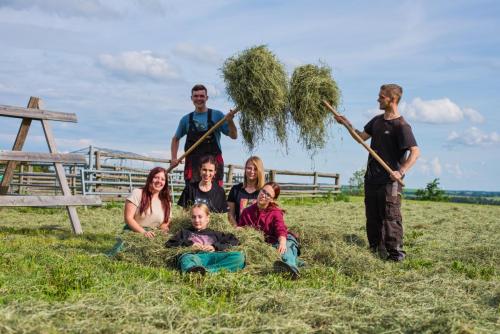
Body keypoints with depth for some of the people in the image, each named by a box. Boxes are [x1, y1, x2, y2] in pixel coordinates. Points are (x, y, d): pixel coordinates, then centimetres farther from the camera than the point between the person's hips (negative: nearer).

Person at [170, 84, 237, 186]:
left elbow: (234, 136, 0)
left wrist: (230, 121, -18)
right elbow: (175, 139, 26)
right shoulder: (186, 119, 12)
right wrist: (174, 158, 14)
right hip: (193, 163, 2)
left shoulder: (217, 115, 4)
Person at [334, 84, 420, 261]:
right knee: (372, 217, 12)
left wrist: (401, 172, -24)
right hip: (371, 178, 8)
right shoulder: (377, 120, 12)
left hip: (389, 180, -8)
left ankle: (395, 253, 0)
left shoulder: (401, 125, -12)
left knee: (390, 217, -7)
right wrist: (347, 124, 7)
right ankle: (376, 250, 22)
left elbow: (415, 151, -17)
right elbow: (361, 137, 20)